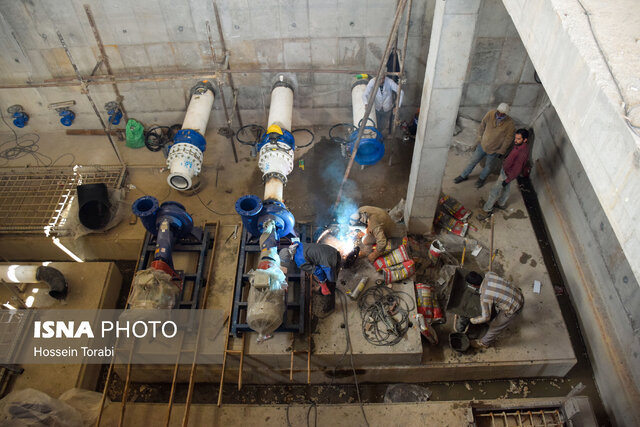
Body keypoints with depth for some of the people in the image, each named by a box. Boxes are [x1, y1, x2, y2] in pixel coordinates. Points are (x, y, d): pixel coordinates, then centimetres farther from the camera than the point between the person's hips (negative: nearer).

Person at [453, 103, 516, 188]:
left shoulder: (510, 124, -24)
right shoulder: (490, 114, -19)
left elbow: (508, 139, -13)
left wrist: (501, 151, -9)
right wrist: (479, 139, 4)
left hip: (494, 151, -2)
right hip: (482, 145, 2)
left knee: (488, 166, 19)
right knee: (473, 161, 17)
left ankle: (482, 179, 46)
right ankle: (464, 176, 38)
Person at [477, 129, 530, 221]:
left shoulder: (523, 153, -37)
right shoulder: (520, 145, -10)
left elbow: (517, 170, -30)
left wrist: (507, 180, -21)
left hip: (507, 174, -9)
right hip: (505, 169, 9)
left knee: (494, 192, 3)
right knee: (505, 189, 29)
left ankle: (487, 210, 18)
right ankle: (501, 204, 51)